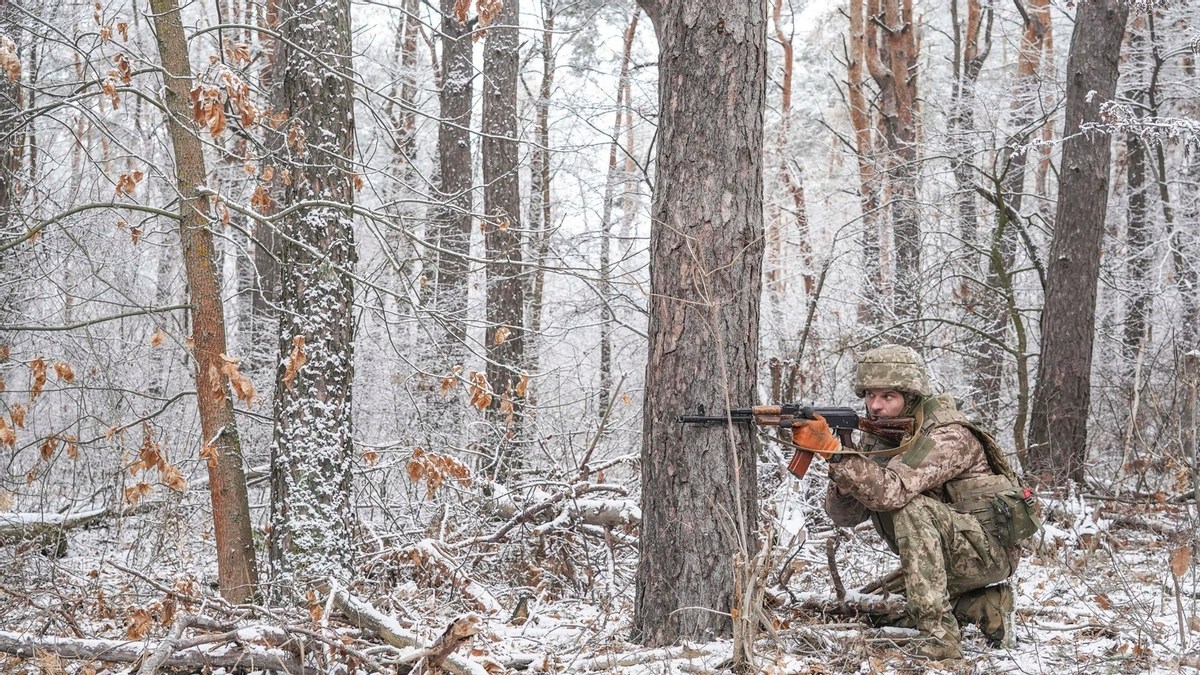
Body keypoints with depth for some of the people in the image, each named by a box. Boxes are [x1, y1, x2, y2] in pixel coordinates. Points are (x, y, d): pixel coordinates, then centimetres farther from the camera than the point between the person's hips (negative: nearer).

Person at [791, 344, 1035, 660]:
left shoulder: (948, 436, -23)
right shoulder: (877, 438, 0)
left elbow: (891, 491, -39)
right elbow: (845, 515, -7)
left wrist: (832, 449, -43)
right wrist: (843, 476, -28)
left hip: (991, 547, -8)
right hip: (950, 556, 9)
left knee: (911, 508, -31)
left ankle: (939, 636, -29)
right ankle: (987, 605, 20)